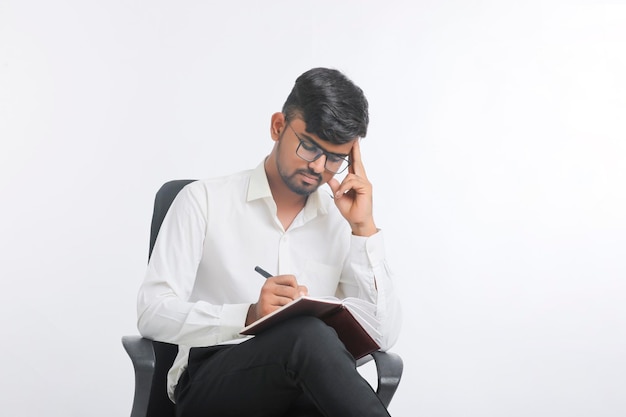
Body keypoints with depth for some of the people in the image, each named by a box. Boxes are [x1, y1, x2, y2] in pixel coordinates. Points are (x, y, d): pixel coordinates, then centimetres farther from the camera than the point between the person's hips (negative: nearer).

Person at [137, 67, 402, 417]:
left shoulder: (342, 219, 11)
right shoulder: (204, 201, 3)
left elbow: (384, 335, 3)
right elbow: (152, 313, -5)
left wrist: (364, 229, -2)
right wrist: (250, 316, -21)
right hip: (210, 387, -2)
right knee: (308, 333, -36)